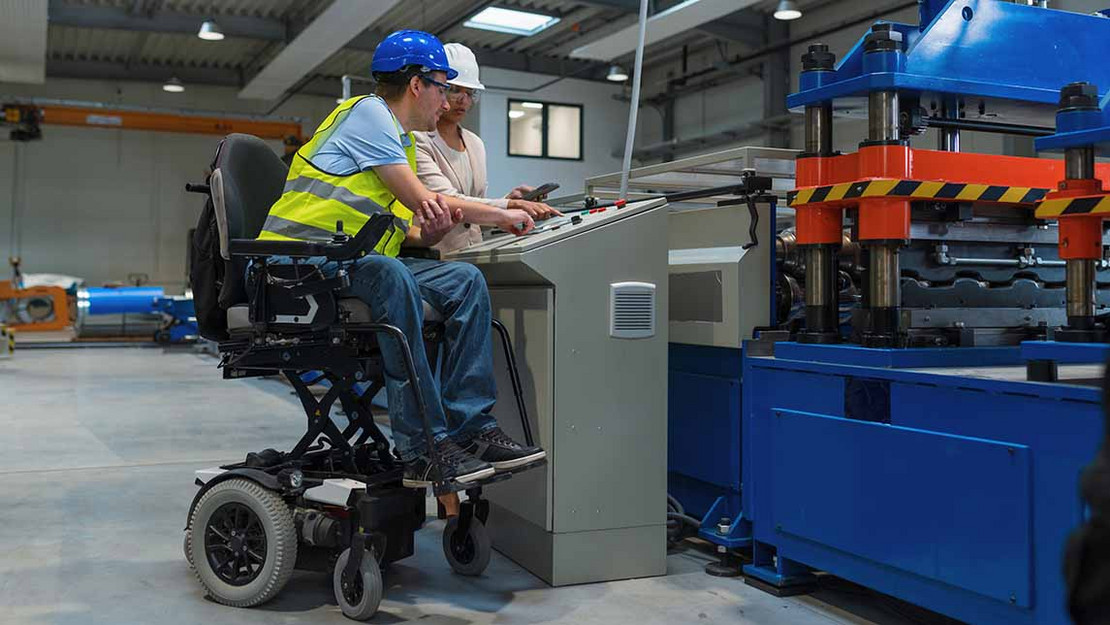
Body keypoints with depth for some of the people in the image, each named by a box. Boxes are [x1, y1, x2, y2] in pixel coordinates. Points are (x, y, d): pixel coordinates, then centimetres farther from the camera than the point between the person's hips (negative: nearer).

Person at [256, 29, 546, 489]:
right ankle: (423, 450, -37)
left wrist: (436, 228, -8)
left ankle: (471, 428, -15)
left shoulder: (401, 142, 25)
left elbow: (411, 232, 16)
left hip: (356, 265, 9)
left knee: (465, 281, -9)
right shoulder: (366, 112, -4)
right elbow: (421, 199, -10)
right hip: (300, 260, -9)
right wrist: (503, 216, 0)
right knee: (391, 276, -37)